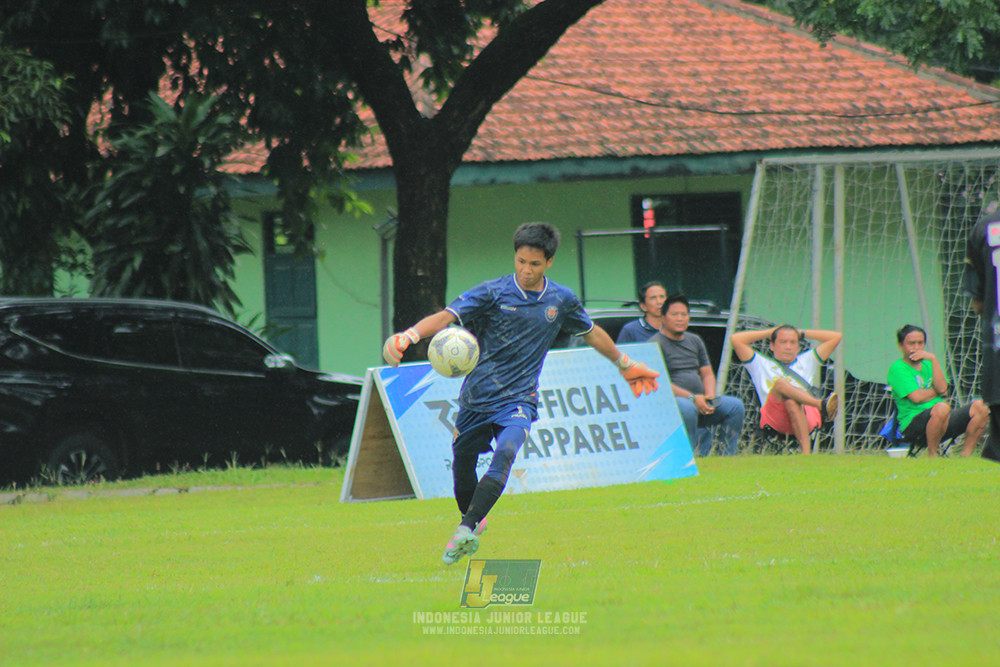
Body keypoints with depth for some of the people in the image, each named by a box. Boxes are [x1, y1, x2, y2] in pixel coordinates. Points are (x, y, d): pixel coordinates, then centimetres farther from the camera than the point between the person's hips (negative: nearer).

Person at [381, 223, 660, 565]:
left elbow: (592, 333, 23)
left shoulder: (562, 300, 4)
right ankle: (473, 521, 39)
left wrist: (626, 365, 35)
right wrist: (410, 335, -37)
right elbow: (447, 316, -18)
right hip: (476, 396, 0)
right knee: (462, 465, 8)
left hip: (518, 399, 0)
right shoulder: (492, 293, -7)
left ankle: (466, 530, -33)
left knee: (505, 453, -26)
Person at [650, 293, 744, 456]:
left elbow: (707, 373, 19)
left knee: (735, 405, -12)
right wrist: (692, 398, -20)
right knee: (687, 409, -40)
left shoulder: (695, 341, 22)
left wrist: (709, 397, -4)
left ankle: (729, 457, -12)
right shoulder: (656, 344, -2)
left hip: (699, 399, 7)